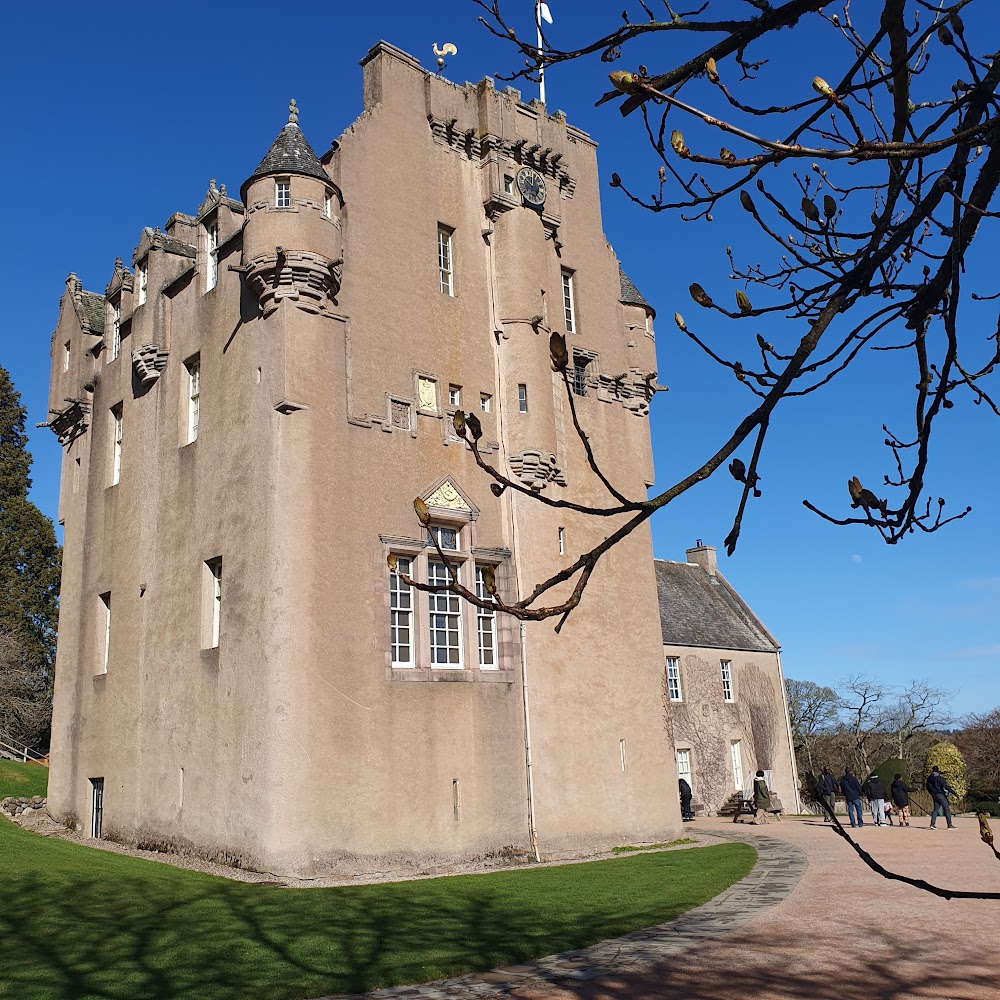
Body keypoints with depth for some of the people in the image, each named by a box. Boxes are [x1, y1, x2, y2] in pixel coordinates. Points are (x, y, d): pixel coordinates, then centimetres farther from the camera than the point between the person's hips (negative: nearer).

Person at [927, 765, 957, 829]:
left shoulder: (929, 778, 7)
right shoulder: (939, 778, -15)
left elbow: (928, 787, 15)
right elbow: (946, 786, -19)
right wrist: (953, 792, -15)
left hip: (934, 795, 7)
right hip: (941, 795, -6)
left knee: (936, 809, 10)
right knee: (947, 809, 1)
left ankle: (932, 824, 0)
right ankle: (950, 825, 1)